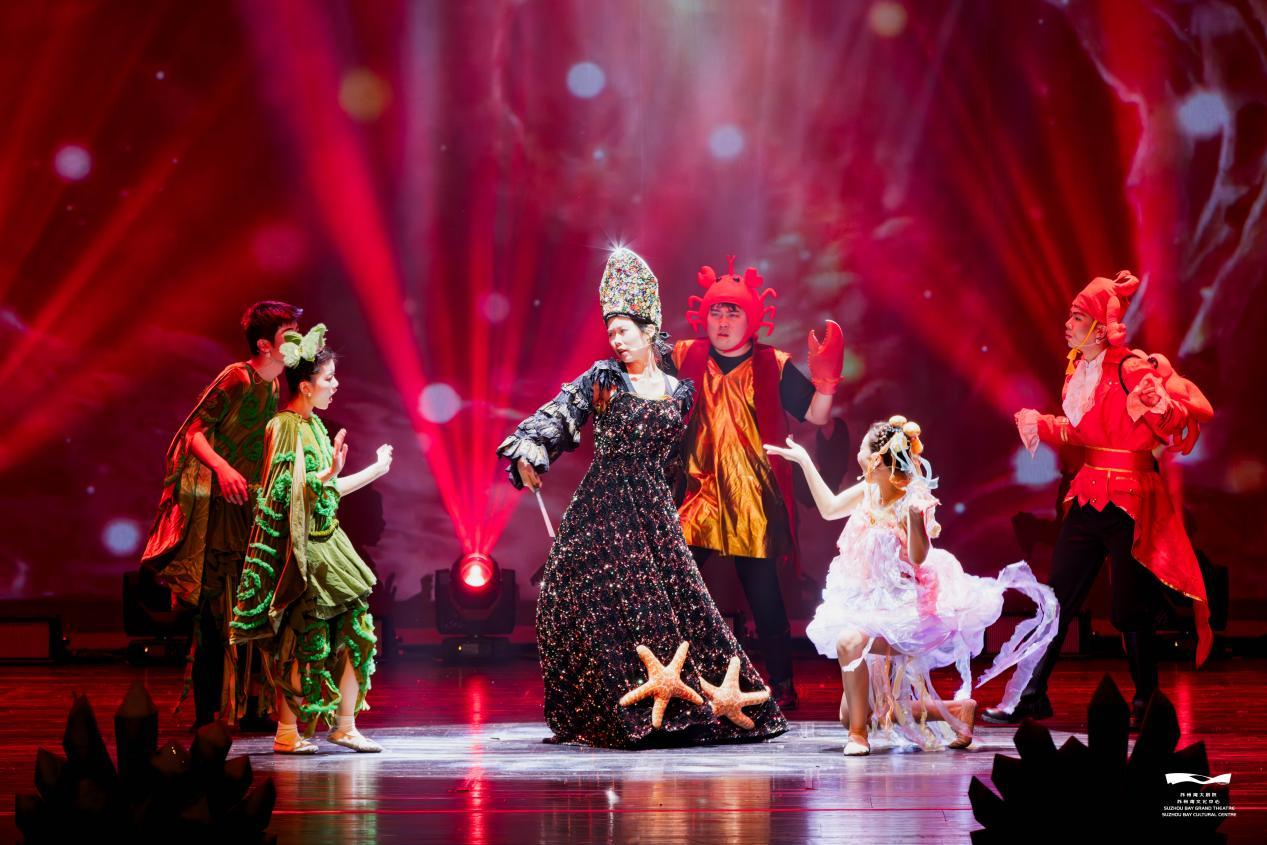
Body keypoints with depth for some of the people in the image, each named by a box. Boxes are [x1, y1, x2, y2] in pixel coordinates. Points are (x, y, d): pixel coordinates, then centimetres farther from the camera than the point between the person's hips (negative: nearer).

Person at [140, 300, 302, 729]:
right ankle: (206, 714, -2)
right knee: (216, 614, -6)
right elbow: (195, 432, -12)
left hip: (254, 512, 8)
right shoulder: (236, 378, -10)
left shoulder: (278, 388, 13)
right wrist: (222, 468, -27)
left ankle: (248, 710, 12)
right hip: (220, 510, -8)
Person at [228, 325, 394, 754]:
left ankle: (344, 724, 9)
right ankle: (287, 732, 6)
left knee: (356, 629, 4)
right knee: (301, 640, -3)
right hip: (301, 548, -9)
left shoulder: (313, 425, 12)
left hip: (327, 541, 9)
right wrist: (330, 472, -31)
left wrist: (375, 470, 27)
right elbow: (284, 492, -20)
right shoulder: (284, 427, -13)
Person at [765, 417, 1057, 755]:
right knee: (852, 714, 8)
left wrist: (915, 516, -43)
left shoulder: (912, 499, -20)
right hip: (868, 606, 8)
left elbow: (918, 558, -29)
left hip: (902, 607, -8)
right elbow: (829, 508, 18)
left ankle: (860, 733, -20)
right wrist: (804, 462, 16)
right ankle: (955, 711, 18)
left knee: (849, 641, -37)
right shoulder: (868, 492, 1)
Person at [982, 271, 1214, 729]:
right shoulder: (1080, 368, 9)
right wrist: (1041, 426, 19)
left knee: (1130, 608, 0)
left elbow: (1197, 411, -21)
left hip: (1130, 501, -7)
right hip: (1089, 497, 7)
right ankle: (1032, 696, 12)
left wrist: (1159, 403, -38)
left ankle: (1146, 702, 16)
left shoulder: (1130, 369, -15)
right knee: (1057, 599, 7)